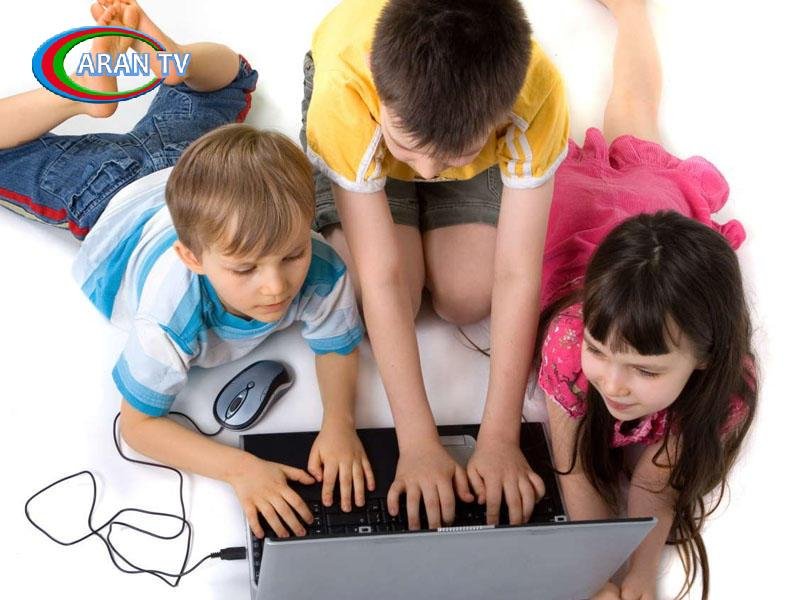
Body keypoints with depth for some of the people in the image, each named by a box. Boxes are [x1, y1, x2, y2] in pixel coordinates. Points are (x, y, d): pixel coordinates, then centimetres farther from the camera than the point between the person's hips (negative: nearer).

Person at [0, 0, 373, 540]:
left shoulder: (322, 274, -41)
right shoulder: (171, 322, -48)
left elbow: (339, 345, -20)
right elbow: (137, 424, -33)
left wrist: (339, 422, -40)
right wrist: (237, 467, -47)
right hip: (114, 197, -3)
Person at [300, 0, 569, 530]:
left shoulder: (537, 96, -41)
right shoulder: (344, 94, -43)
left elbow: (516, 275, -35)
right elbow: (381, 278, -38)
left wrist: (499, 438, -35)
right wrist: (417, 442, -37)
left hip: (484, 114, 1)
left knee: (467, 299, -13)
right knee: (390, 299, -16)